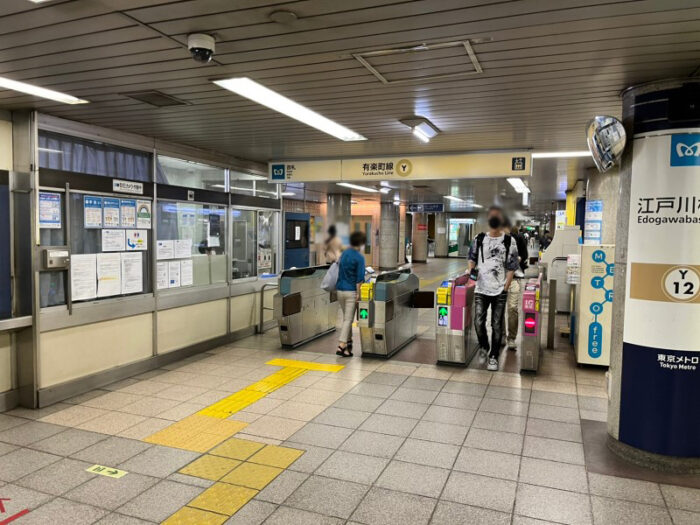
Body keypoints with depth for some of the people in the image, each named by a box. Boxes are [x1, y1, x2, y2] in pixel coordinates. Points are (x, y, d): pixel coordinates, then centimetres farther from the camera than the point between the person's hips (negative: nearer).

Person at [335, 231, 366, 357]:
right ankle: (341, 346, -11)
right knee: (348, 319, -5)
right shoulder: (359, 257, -11)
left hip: (340, 289, 7)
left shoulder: (344, 254, 10)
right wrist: (358, 293, -13)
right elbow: (359, 278, -16)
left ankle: (348, 341, 28)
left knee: (346, 317, 19)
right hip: (351, 291, -7)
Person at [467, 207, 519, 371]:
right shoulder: (479, 239, 5)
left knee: (497, 325, 2)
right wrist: (470, 269, -7)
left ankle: (493, 357, 14)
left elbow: (511, 267, -1)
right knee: (478, 322, -1)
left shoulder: (509, 241, -1)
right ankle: (484, 347, 26)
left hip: (500, 291, -1)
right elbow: (472, 258, 12)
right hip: (481, 289, 2)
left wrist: (505, 288, -6)